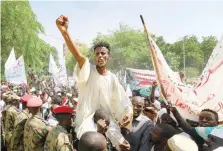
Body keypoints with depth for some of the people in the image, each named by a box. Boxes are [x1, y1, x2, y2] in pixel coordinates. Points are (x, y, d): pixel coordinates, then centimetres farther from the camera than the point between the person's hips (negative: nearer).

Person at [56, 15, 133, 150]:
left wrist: (129, 113, -20)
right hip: (87, 118, -3)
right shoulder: (88, 70, -4)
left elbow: (123, 100, 5)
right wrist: (64, 31, -42)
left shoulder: (112, 78, 6)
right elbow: (78, 55, -24)